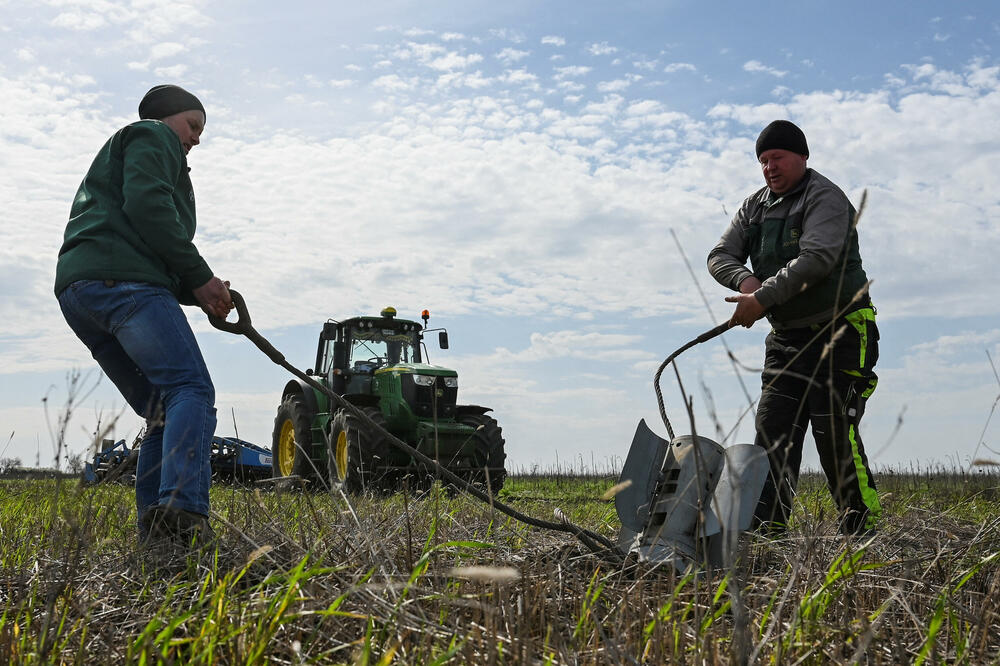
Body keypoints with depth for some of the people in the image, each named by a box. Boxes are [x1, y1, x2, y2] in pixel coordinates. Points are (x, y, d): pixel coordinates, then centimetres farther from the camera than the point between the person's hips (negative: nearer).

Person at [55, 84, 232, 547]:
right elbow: (148, 205, -9)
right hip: (121, 279, -10)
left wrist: (197, 292, 12)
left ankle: (154, 528, -4)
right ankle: (183, 513, -38)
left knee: (164, 413, 8)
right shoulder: (153, 137, 13)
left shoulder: (118, 152, 40)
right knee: (191, 389, -21)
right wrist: (200, 277, -6)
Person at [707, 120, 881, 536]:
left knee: (836, 435, -11)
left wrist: (762, 298, -25)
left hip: (836, 334, -7)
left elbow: (816, 259, -24)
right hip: (785, 339, 7)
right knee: (772, 433, 1)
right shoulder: (755, 206, 14)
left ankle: (864, 530, -2)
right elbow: (720, 256, 8)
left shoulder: (824, 198, -9)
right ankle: (766, 529, 4)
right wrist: (746, 279, -14)